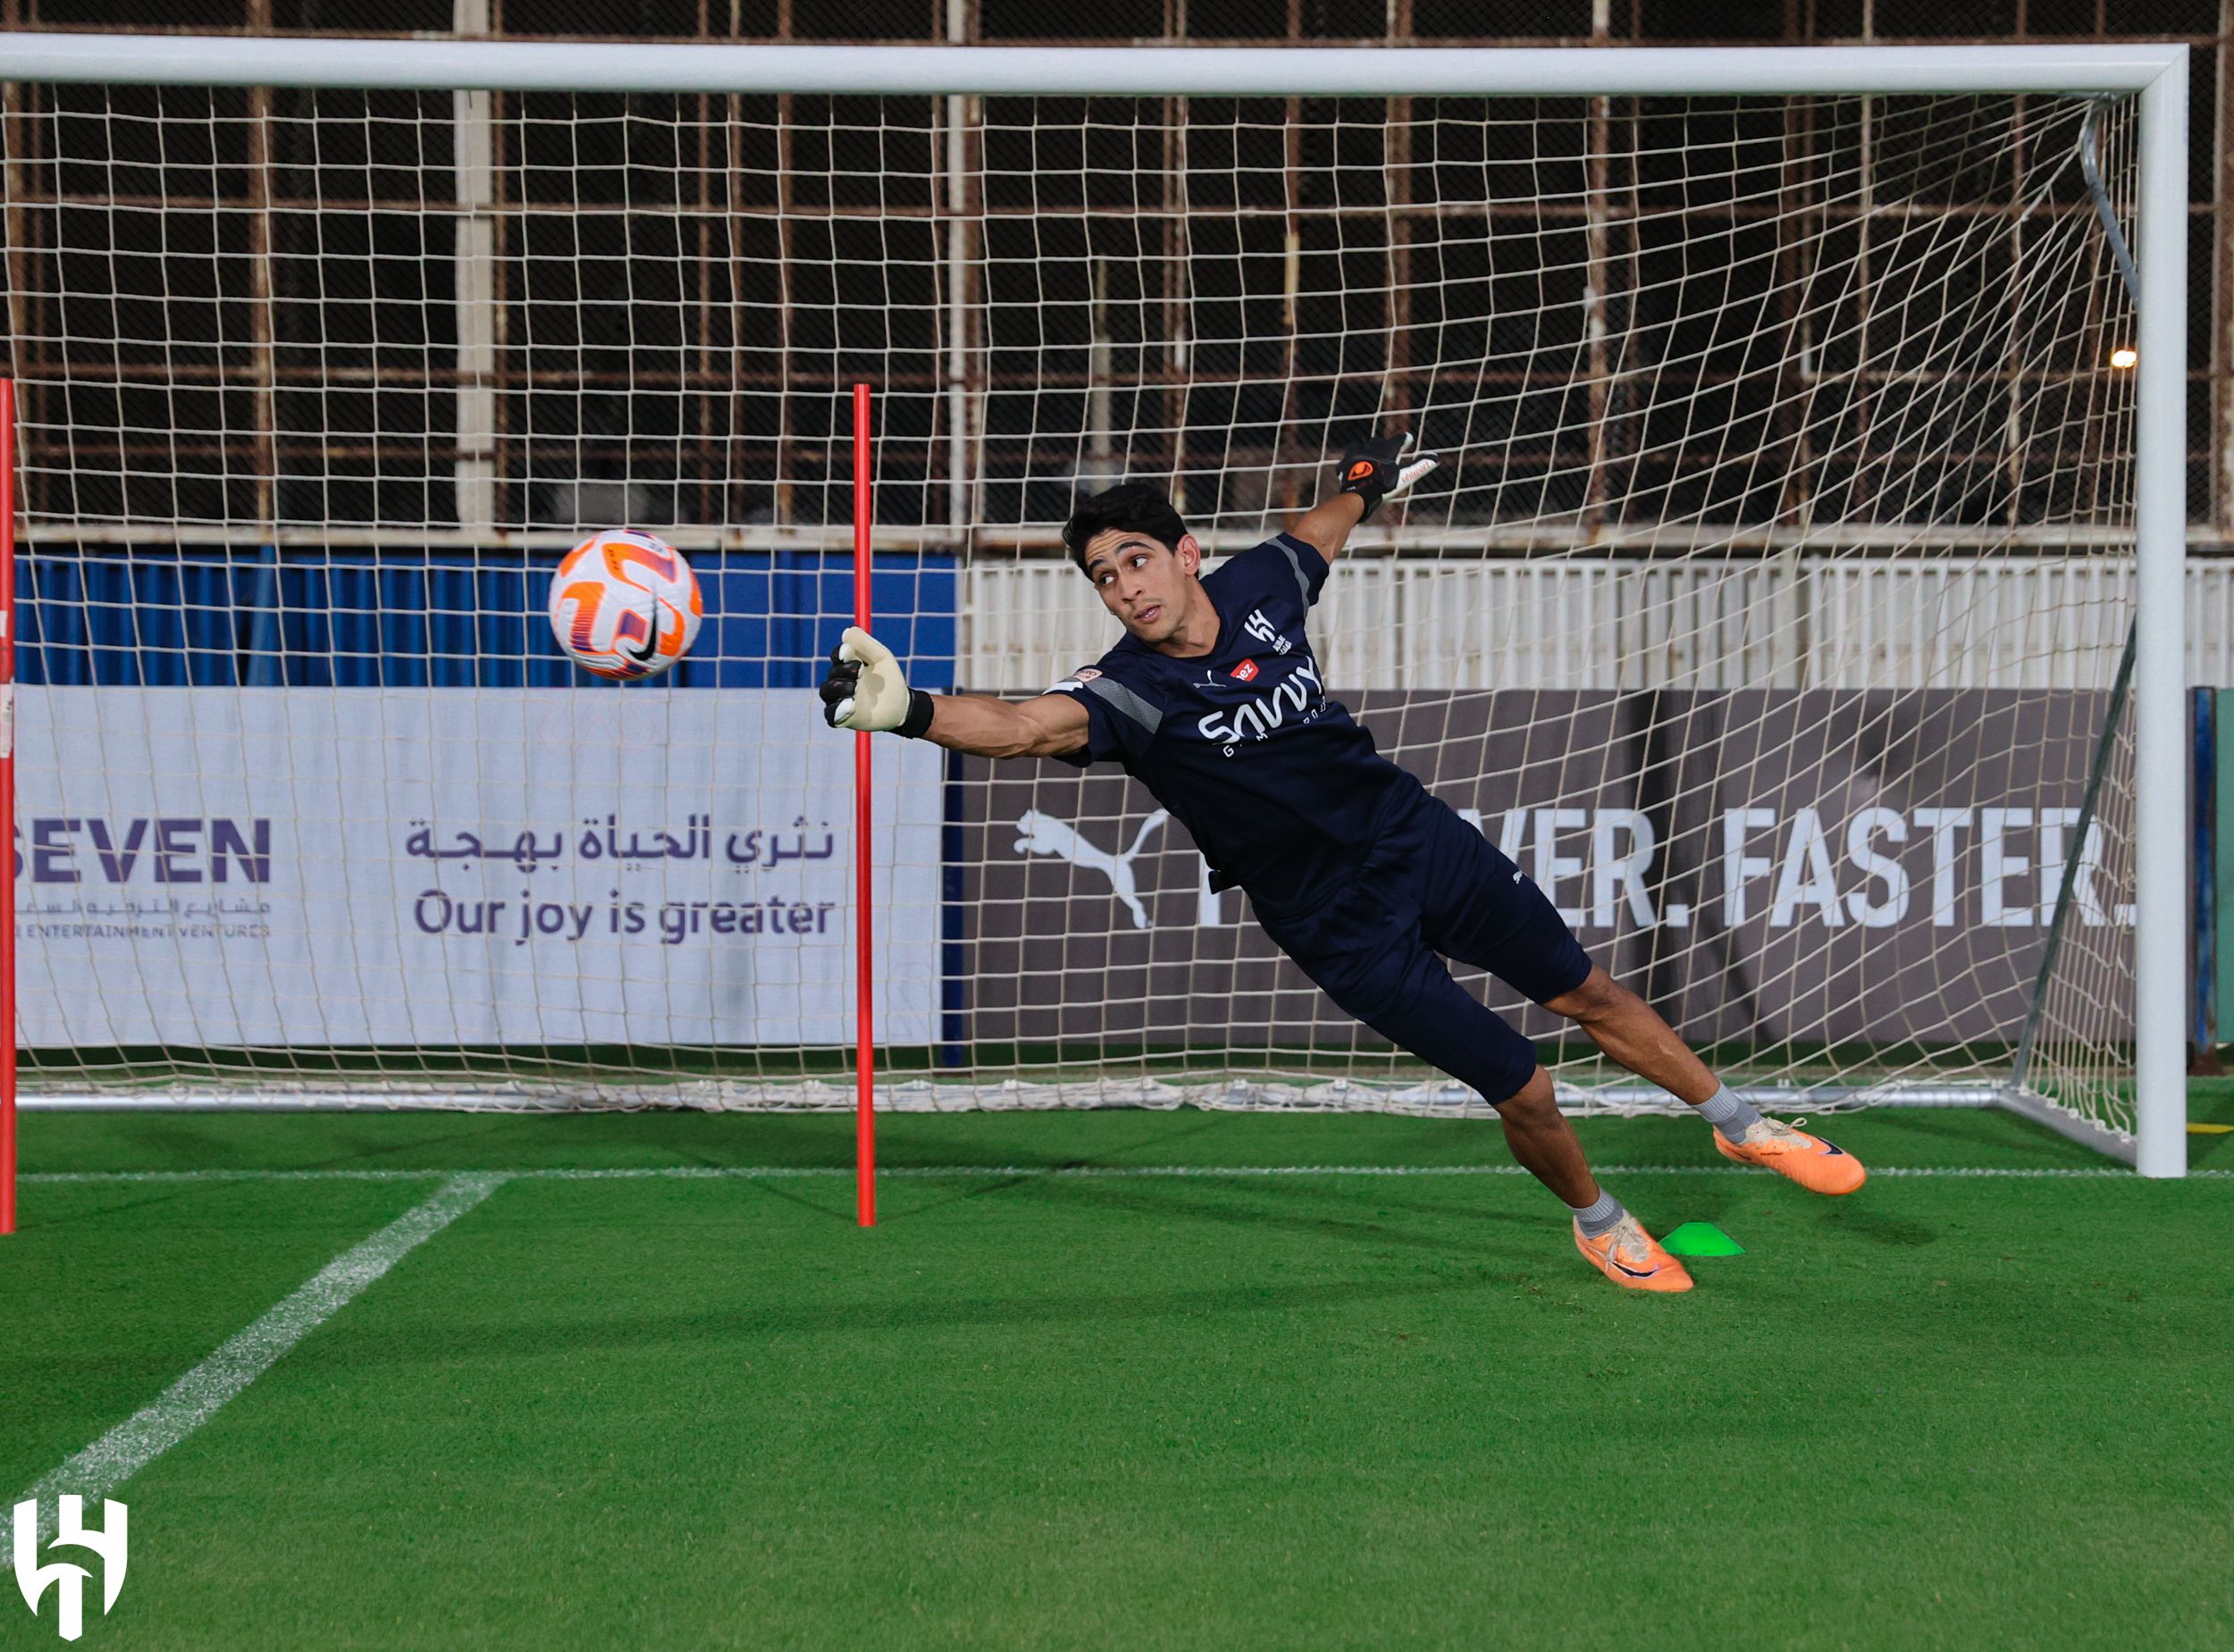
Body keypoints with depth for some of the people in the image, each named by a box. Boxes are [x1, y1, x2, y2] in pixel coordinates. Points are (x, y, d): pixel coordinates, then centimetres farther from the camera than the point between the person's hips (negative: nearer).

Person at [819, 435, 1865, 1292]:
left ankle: (1742, 1128, 37)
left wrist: (1365, 480, 35)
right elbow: (1031, 726, -46)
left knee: (1589, 995, 13)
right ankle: (1601, 1226, 28)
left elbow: (1316, 534, 15)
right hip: (1348, 930, -4)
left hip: (1420, 836, 4)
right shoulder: (1132, 692, -25)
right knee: (1523, 1095, -3)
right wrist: (909, 710, -64)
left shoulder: (1258, 586, -10)